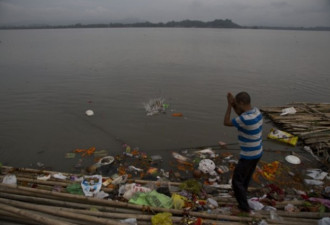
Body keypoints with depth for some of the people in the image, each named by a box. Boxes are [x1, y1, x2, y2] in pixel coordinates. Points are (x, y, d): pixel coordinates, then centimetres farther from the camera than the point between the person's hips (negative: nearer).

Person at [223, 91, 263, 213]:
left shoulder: (245, 119, -32)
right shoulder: (256, 111, -5)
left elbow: (226, 123, -16)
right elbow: (241, 115, 15)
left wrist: (229, 105, -13)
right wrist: (233, 104, 1)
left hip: (248, 155, -9)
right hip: (257, 152, 9)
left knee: (237, 181, 10)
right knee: (246, 176, 30)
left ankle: (244, 206, 22)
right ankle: (242, 193, 52)